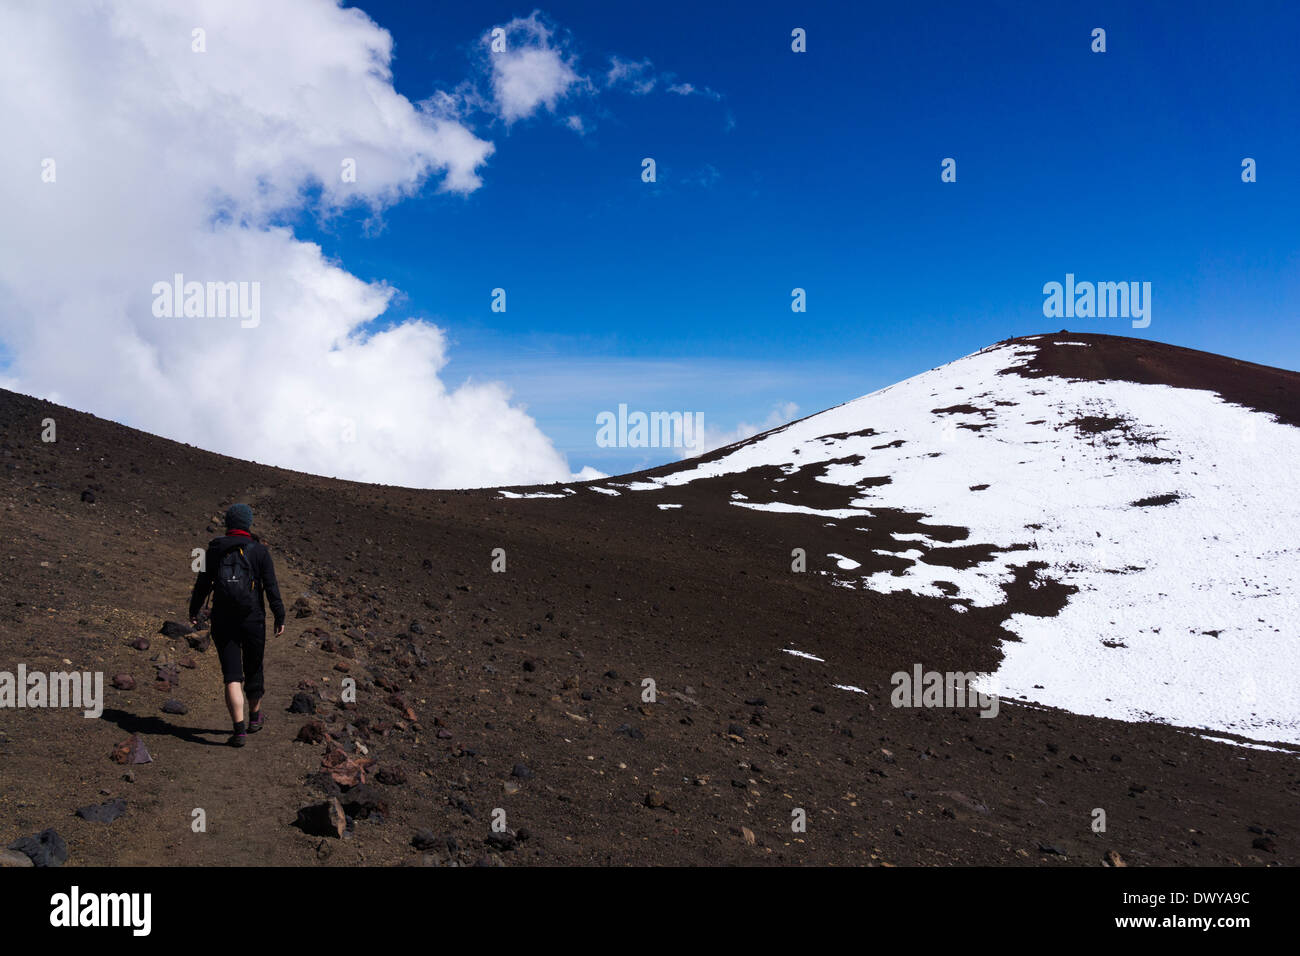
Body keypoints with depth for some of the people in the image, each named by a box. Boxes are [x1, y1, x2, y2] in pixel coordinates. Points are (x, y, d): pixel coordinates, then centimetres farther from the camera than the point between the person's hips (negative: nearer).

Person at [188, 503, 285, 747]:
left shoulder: (214, 550, 0)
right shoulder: (259, 551, -5)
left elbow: (203, 584, 5)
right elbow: (271, 587, -7)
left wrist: (193, 611, 21)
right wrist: (280, 617, 0)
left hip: (223, 621, 1)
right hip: (253, 619, -1)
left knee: (232, 676, 0)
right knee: (253, 668, 18)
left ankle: (240, 729, -10)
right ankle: (254, 717, 36)